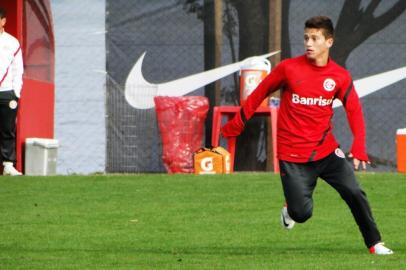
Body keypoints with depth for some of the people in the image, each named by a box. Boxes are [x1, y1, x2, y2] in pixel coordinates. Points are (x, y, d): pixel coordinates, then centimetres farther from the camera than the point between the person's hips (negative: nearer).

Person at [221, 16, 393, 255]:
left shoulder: (340, 77, -3)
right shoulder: (289, 68, -8)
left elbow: (354, 111, -4)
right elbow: (260, 93, 3)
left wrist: (359, 148, -18)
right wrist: (236, 125, 9)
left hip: (326, 151, 2)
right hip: (293, 157, -2)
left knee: (355, 193, -11)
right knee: (302, 214, -7)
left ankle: (375, 244, 7)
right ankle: (290, 209, 31)